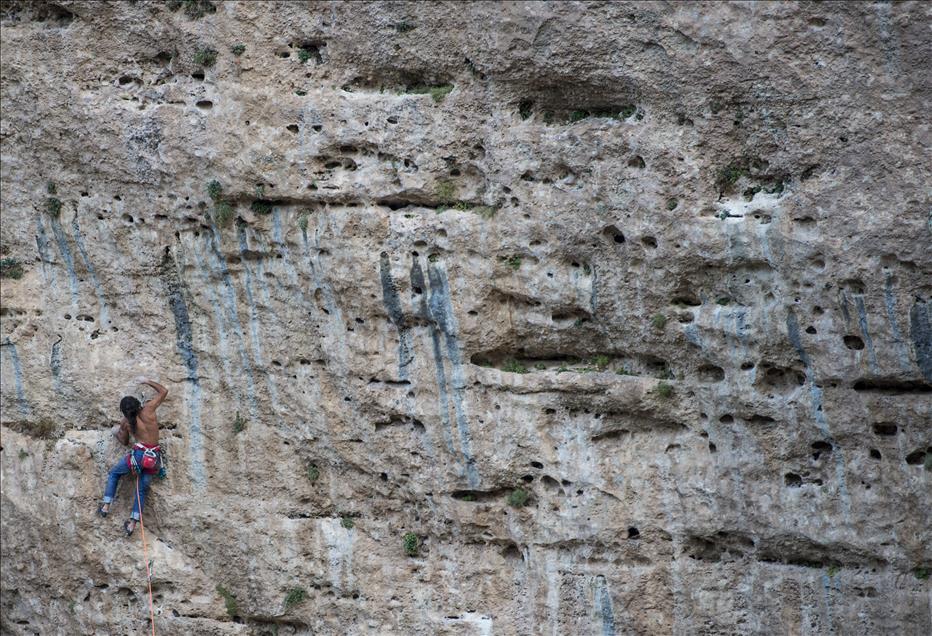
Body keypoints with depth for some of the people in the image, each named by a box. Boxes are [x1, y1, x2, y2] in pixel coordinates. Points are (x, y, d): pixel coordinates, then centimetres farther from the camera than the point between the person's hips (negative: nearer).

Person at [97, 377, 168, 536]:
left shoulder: (126, 422, 1)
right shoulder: (148, 410, -3)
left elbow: (124, 442, 21)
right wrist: (147, 382, 21)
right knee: (142, 489, 16)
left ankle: (106, 506, 17)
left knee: (114, 473, 25)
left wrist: (117, 433, 40)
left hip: (139, 454, -2)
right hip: (154, 458, 2)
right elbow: (164, 391, 11)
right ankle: (133, 522, 9)